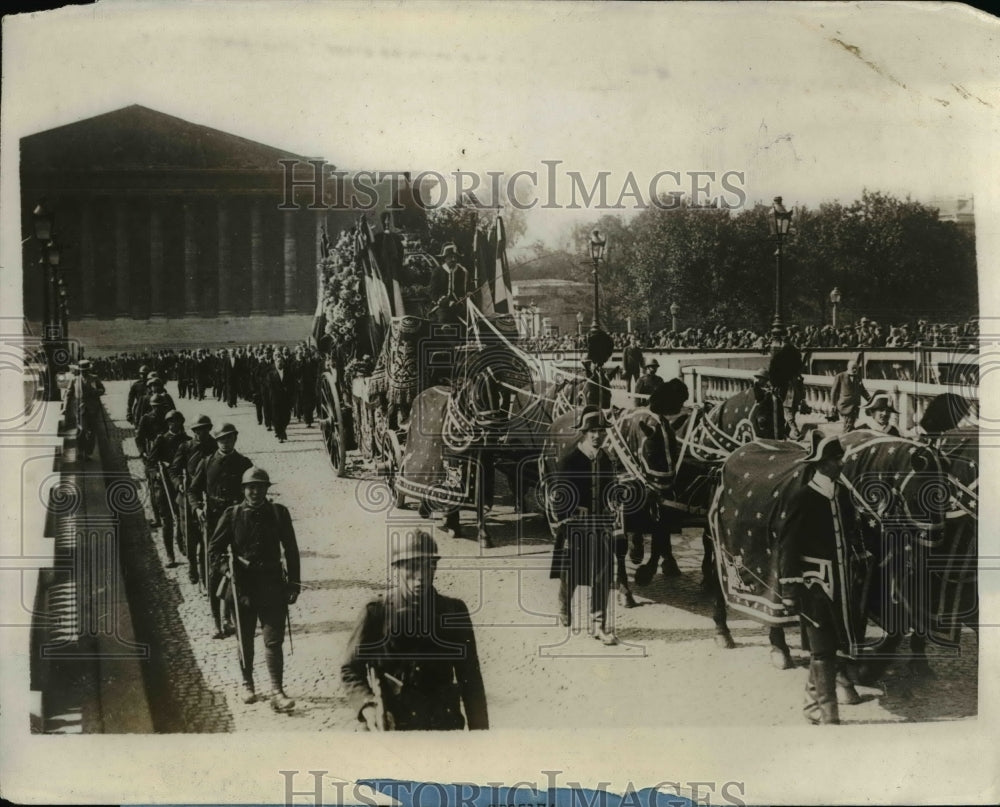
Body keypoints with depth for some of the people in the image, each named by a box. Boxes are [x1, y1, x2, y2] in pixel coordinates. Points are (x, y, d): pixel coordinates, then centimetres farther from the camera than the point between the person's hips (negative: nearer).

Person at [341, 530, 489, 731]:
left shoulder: (453, 611, 6)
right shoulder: (376, 613, -1)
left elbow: (470, 677, 10)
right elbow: (350, 670, 3)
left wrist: (479, 729, 6)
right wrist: (367, 707, -15)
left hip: (444, 724, 2)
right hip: (390, 726, -2)